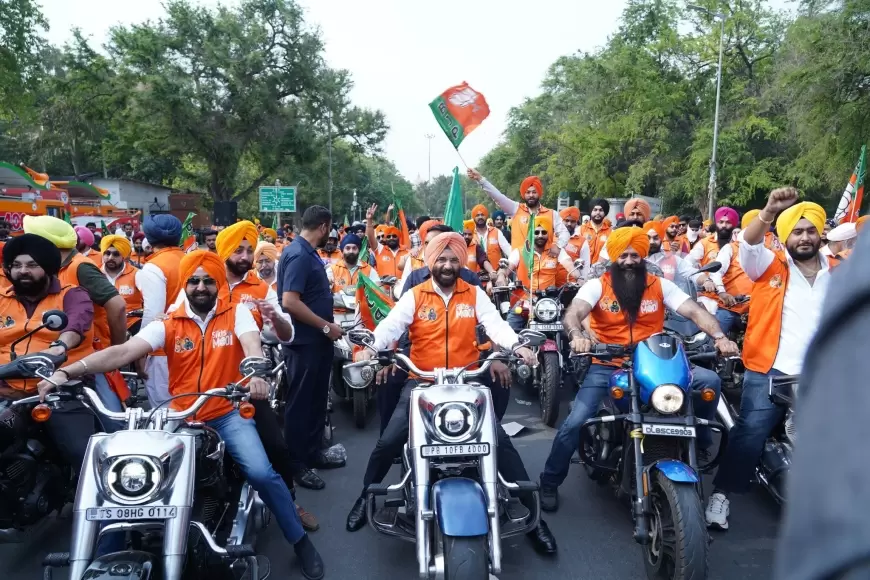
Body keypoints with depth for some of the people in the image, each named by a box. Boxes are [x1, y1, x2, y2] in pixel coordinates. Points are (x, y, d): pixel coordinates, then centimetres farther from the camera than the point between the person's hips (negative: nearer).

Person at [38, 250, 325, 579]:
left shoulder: (237, 313, -2)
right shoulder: (168, 324, 1)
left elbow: (252, 346, -20)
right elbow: (124, 351, -11)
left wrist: (257, 373, -45)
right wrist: (66, 372, -26)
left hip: (228, 414, -2)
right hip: (180, 418, 3)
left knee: (261, 473, -21)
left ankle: (300, 541, 2)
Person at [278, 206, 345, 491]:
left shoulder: (308, 253, 11)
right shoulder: (298, 255, -20)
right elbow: (289, 302, -27)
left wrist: (327, 324, 17)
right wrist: (326, 326, -21)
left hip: (316, 340, 10)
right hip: (305, 341, -10)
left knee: (316, 399, 18)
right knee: (300, 402, 1)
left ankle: (312, 452, 30)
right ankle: (296, 463, 13)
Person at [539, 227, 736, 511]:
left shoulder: (660, 285, 4)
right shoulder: (596, 285, -2)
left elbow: (695, 311, -6)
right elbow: (573, 313, -18)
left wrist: (719, 336, -25)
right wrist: (576, 334, -42)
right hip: (606, 367, -2)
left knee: (709, 380, -15)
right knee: (574, 422, -15)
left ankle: (701, 442, 7)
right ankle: (550, 482, 6)